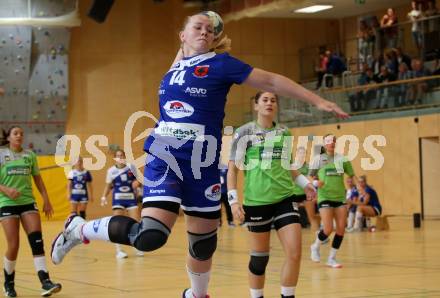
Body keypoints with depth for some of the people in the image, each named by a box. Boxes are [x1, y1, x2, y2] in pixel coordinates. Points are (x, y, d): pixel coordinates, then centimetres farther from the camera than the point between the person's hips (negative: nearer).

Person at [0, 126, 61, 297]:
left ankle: (45, 282, -18)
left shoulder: (30, 155, 10)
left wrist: (46, 200, 10)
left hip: (28, 202, 3)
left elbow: (37, 179, 16)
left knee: (37, 240, -12)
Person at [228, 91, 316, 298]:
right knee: (259, 258, 2)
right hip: (257, 201, -4)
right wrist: (233, 200, -11)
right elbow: (232, 169, -2)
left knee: (295, 253, -8)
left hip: (286, 198, 4)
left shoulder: (285, 133, 12)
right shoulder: (245, 132, -1)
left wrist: (305, 183, 12)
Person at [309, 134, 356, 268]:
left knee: (341, 229, -2)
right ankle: (315, 247, 17)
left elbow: (352, 175, 11)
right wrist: (316, 182, -18)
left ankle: (331, 258, 12)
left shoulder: (342, 158, 5)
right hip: (325, 197, -3)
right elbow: (310, 177, 2)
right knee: (328, 229, -13)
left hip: (340, 197, 4)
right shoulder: (318, 159, -1)